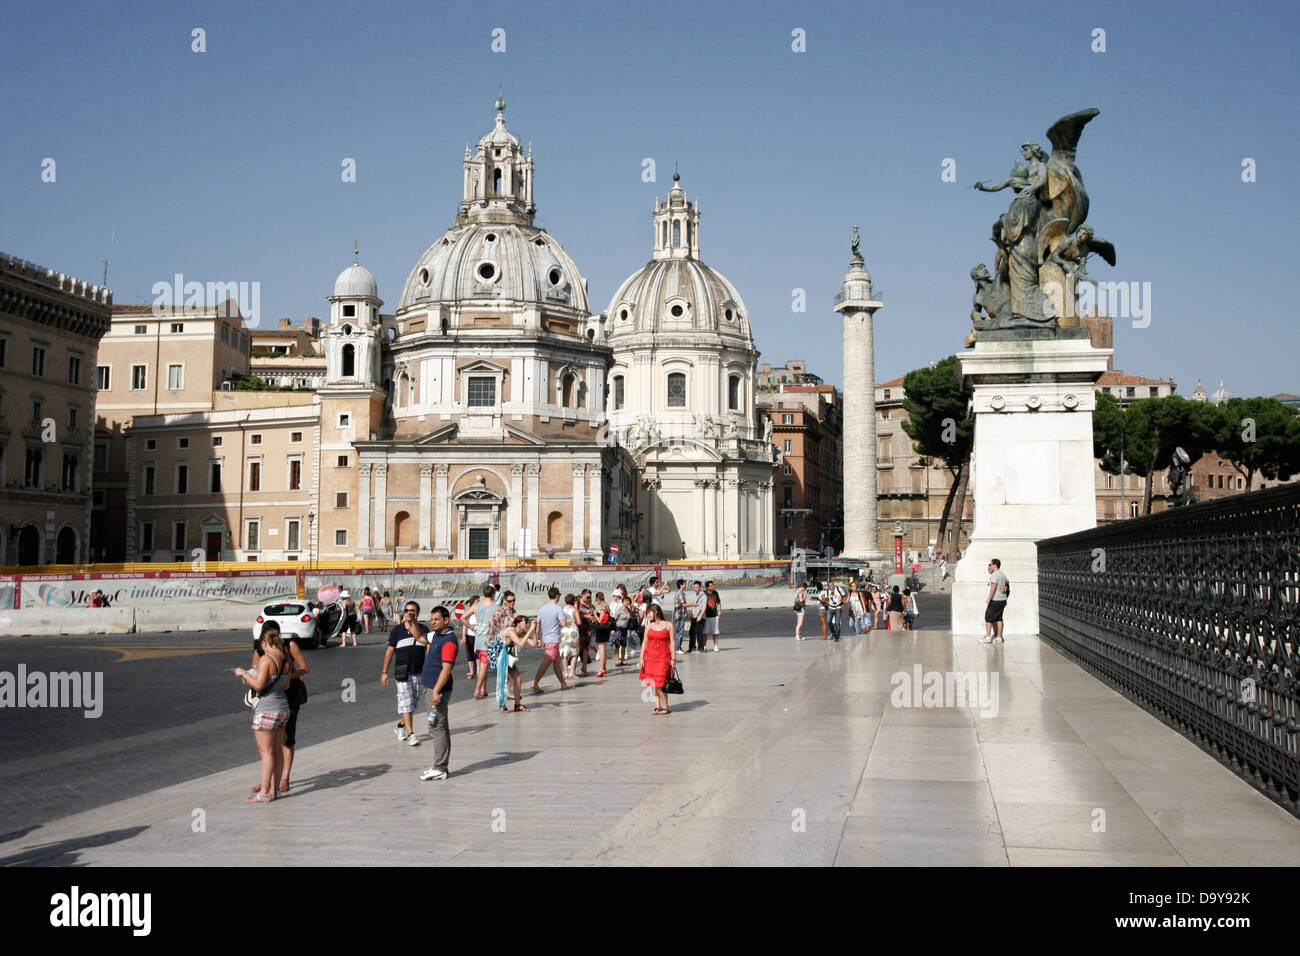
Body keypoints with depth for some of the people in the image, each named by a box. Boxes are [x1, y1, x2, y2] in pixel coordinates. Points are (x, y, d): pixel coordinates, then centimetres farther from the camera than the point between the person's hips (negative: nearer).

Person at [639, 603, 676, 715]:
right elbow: (645, 643, 10)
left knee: (659, 683, -10)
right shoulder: (649, 626, 10)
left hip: (663, 657, -4)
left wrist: (673, 658, -2)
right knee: (653, 683, 5)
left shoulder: (668, 625, 1)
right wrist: (641, 658, 4)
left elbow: (672, 643, 1)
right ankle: (657, 706, 12)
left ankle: (665, 707, 1)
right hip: (650, 657, 4)